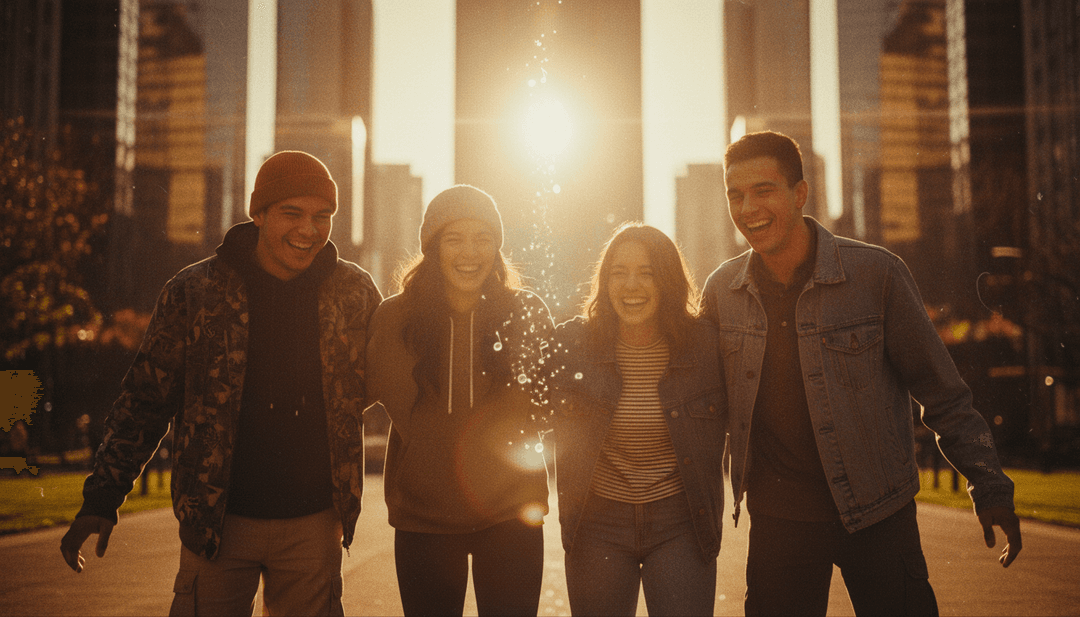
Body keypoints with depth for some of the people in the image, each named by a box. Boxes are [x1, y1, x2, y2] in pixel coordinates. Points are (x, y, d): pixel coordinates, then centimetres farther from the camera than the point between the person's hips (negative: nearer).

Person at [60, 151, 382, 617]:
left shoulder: (353, 292, 0)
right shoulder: (193, 291, -4)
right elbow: (145, 401, 1)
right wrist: (102, 499, -2)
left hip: (313, 524, 1)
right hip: (218, 521, -1)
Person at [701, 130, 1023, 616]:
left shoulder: (877, 273, -11)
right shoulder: (720, 290, -1)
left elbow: (942, 394, -4)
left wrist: (989, 486, -7)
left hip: (877, 512, -2)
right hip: (777, 517, 2)